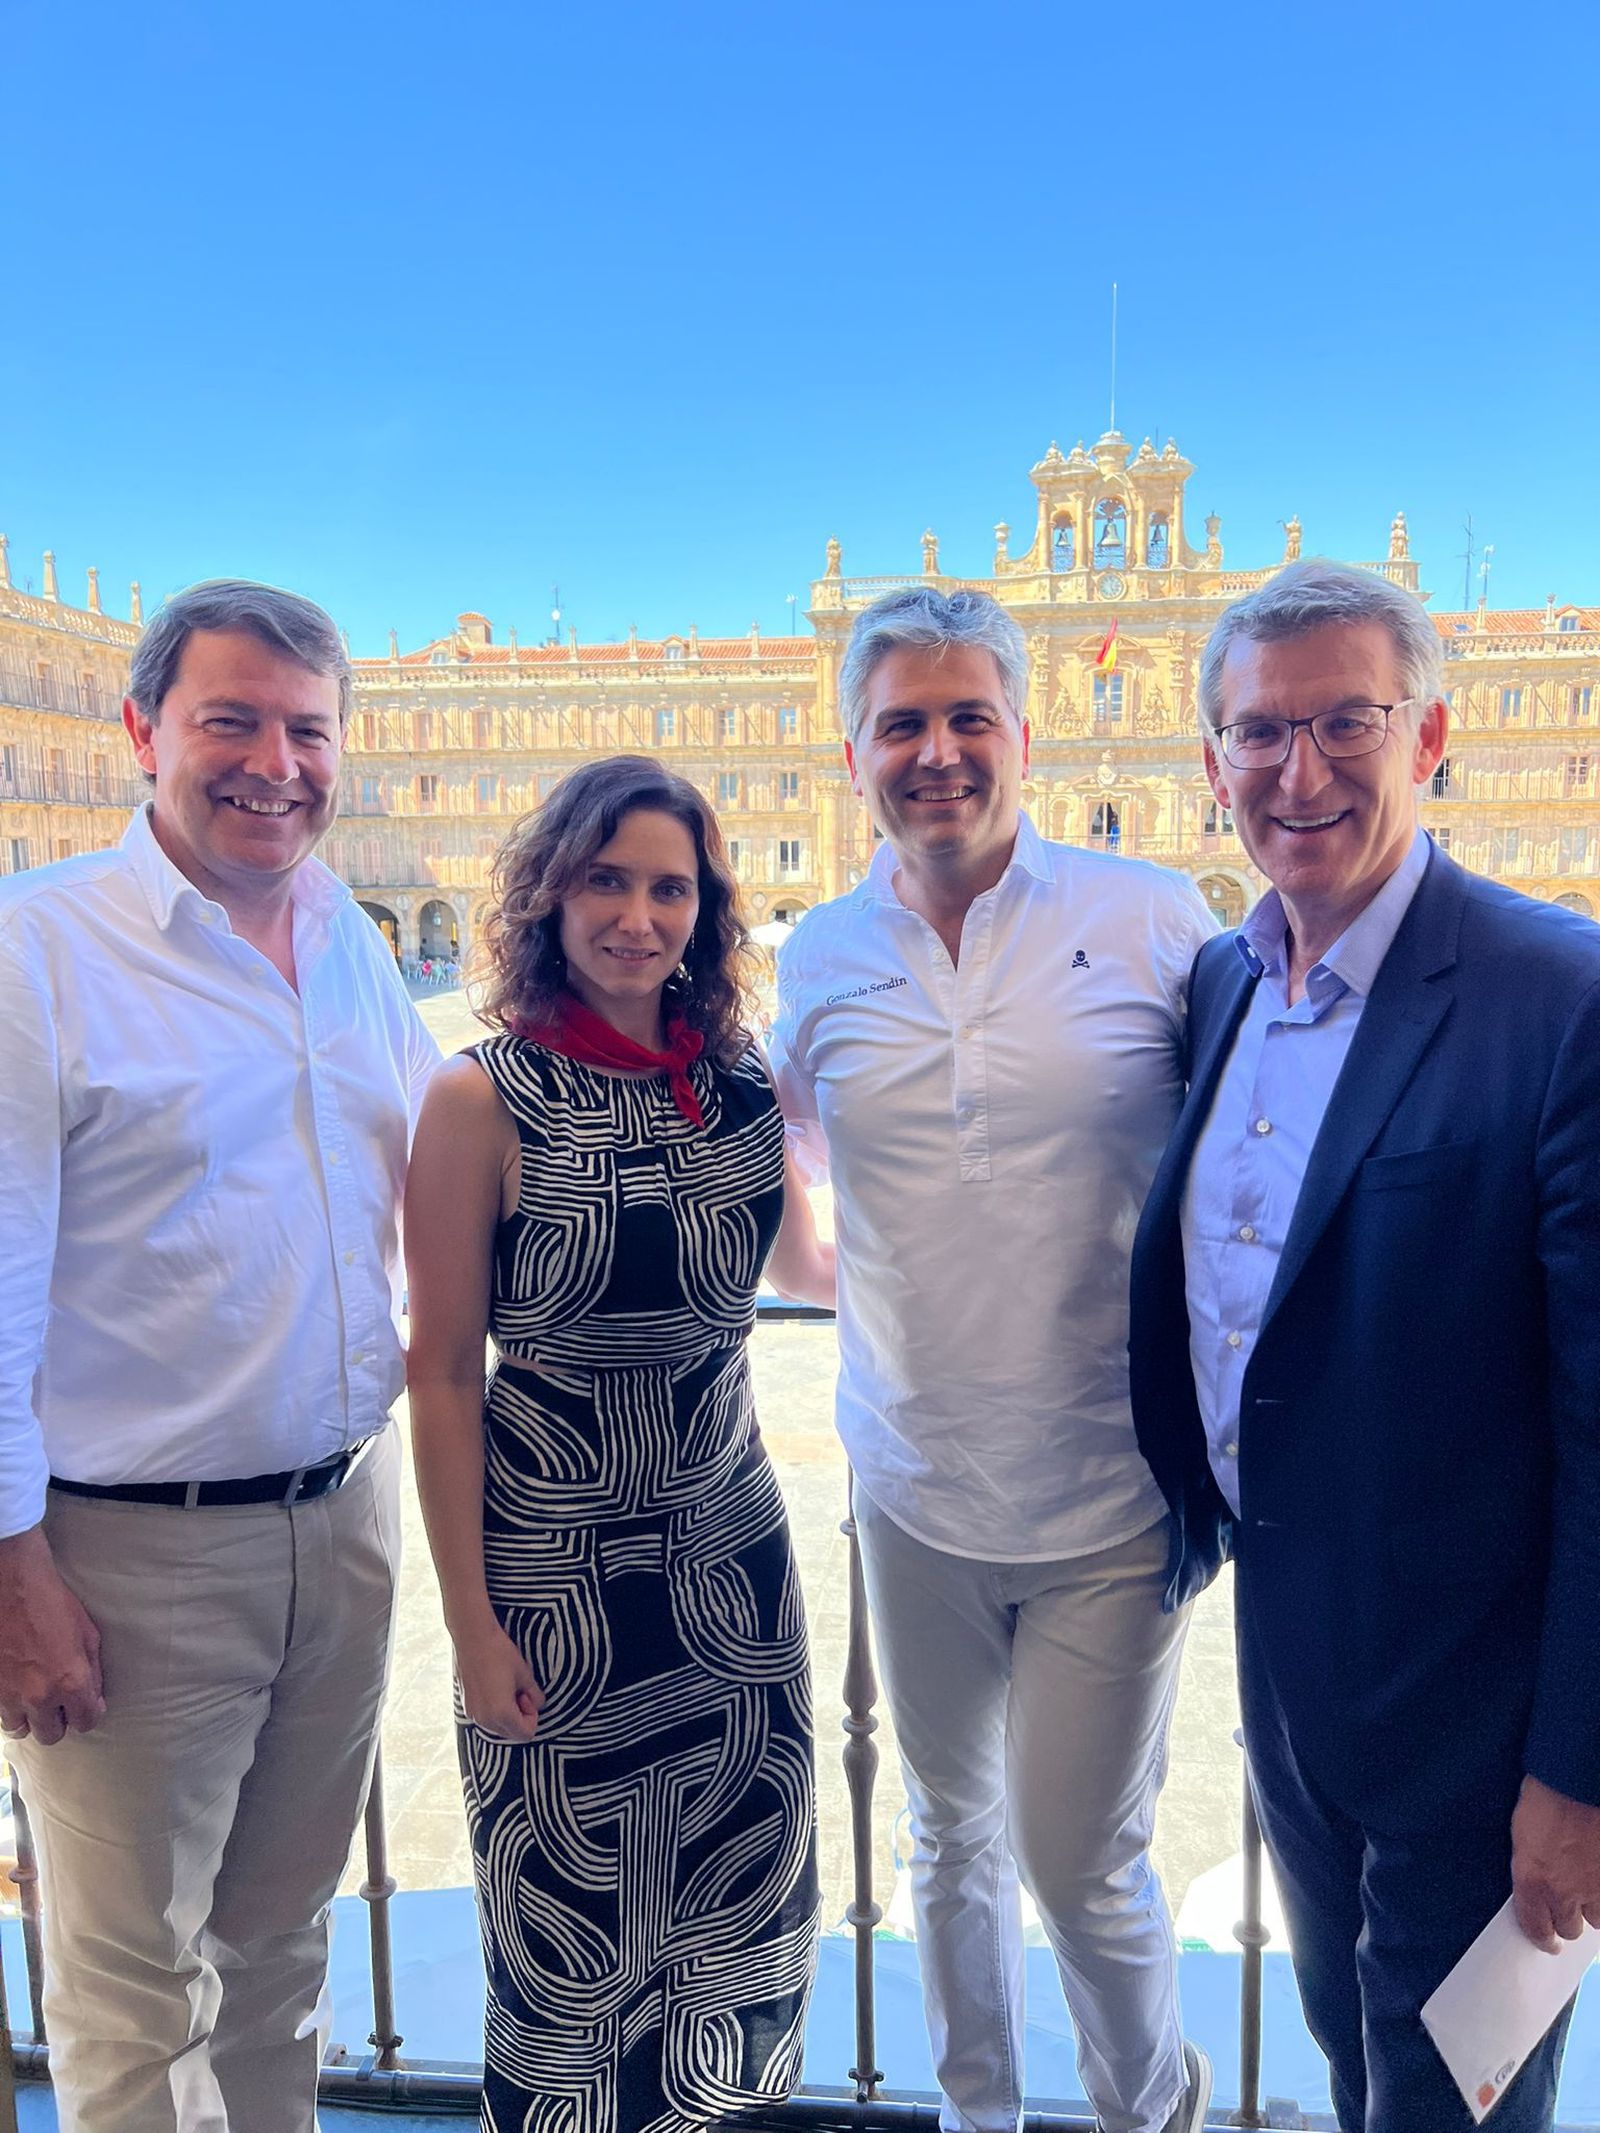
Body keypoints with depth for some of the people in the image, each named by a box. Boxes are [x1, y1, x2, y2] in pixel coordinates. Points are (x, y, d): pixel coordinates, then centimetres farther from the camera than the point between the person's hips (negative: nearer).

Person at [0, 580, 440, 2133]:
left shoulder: (353, 941, 6)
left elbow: (444, 1167, 21)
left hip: (344, 1521, 6)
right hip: (134, 1551, -5)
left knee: (282, 1940, 23)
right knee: (134, 1997, 13)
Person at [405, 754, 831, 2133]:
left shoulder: (749, 1084, -2)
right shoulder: (485, 1100, -14)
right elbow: (442, 1374, -10)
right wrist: (471, 1624, -9)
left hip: (730, 1537, 4)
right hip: (556, 1547, -4)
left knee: (740, 1885, 19)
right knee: (573, 1911, 15)